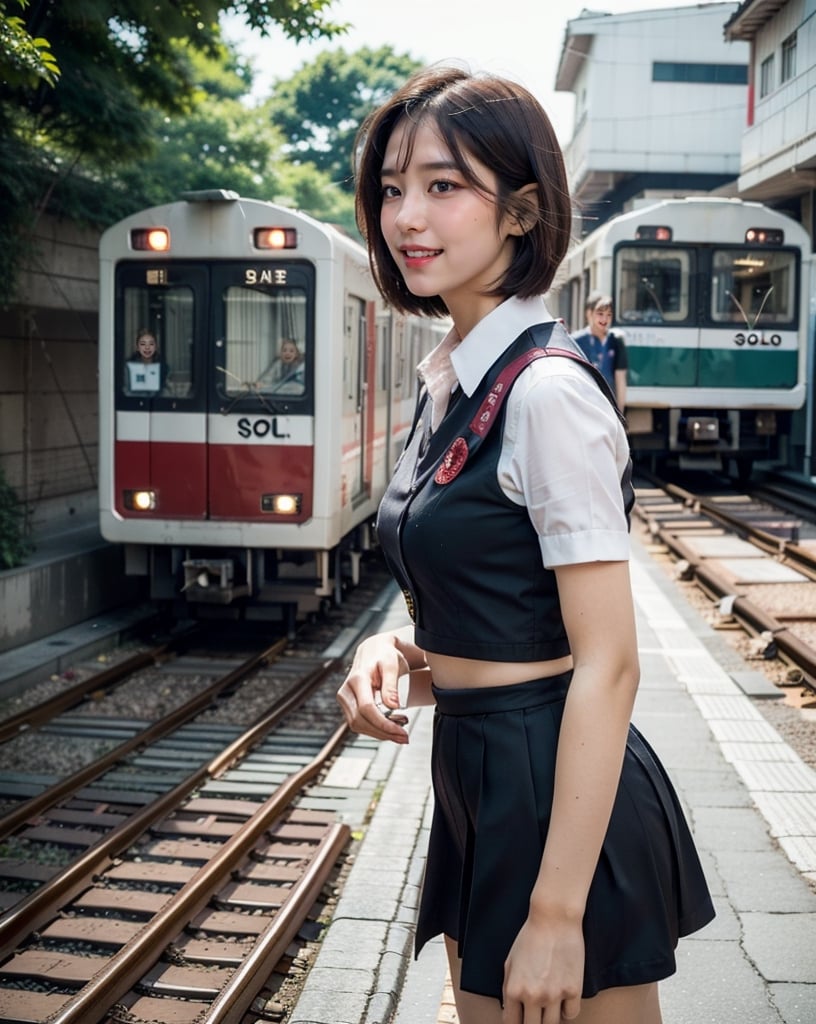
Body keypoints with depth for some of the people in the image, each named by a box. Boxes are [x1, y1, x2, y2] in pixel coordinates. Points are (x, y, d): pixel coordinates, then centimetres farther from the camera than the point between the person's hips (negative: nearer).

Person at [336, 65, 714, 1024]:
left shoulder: (547, 390, -19)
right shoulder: (446, 384, 7)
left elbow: (607, 665, -21)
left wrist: (556, 914, -21)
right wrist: (391, 650, -4)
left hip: (563, 804, -9)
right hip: (477, 787, 9)